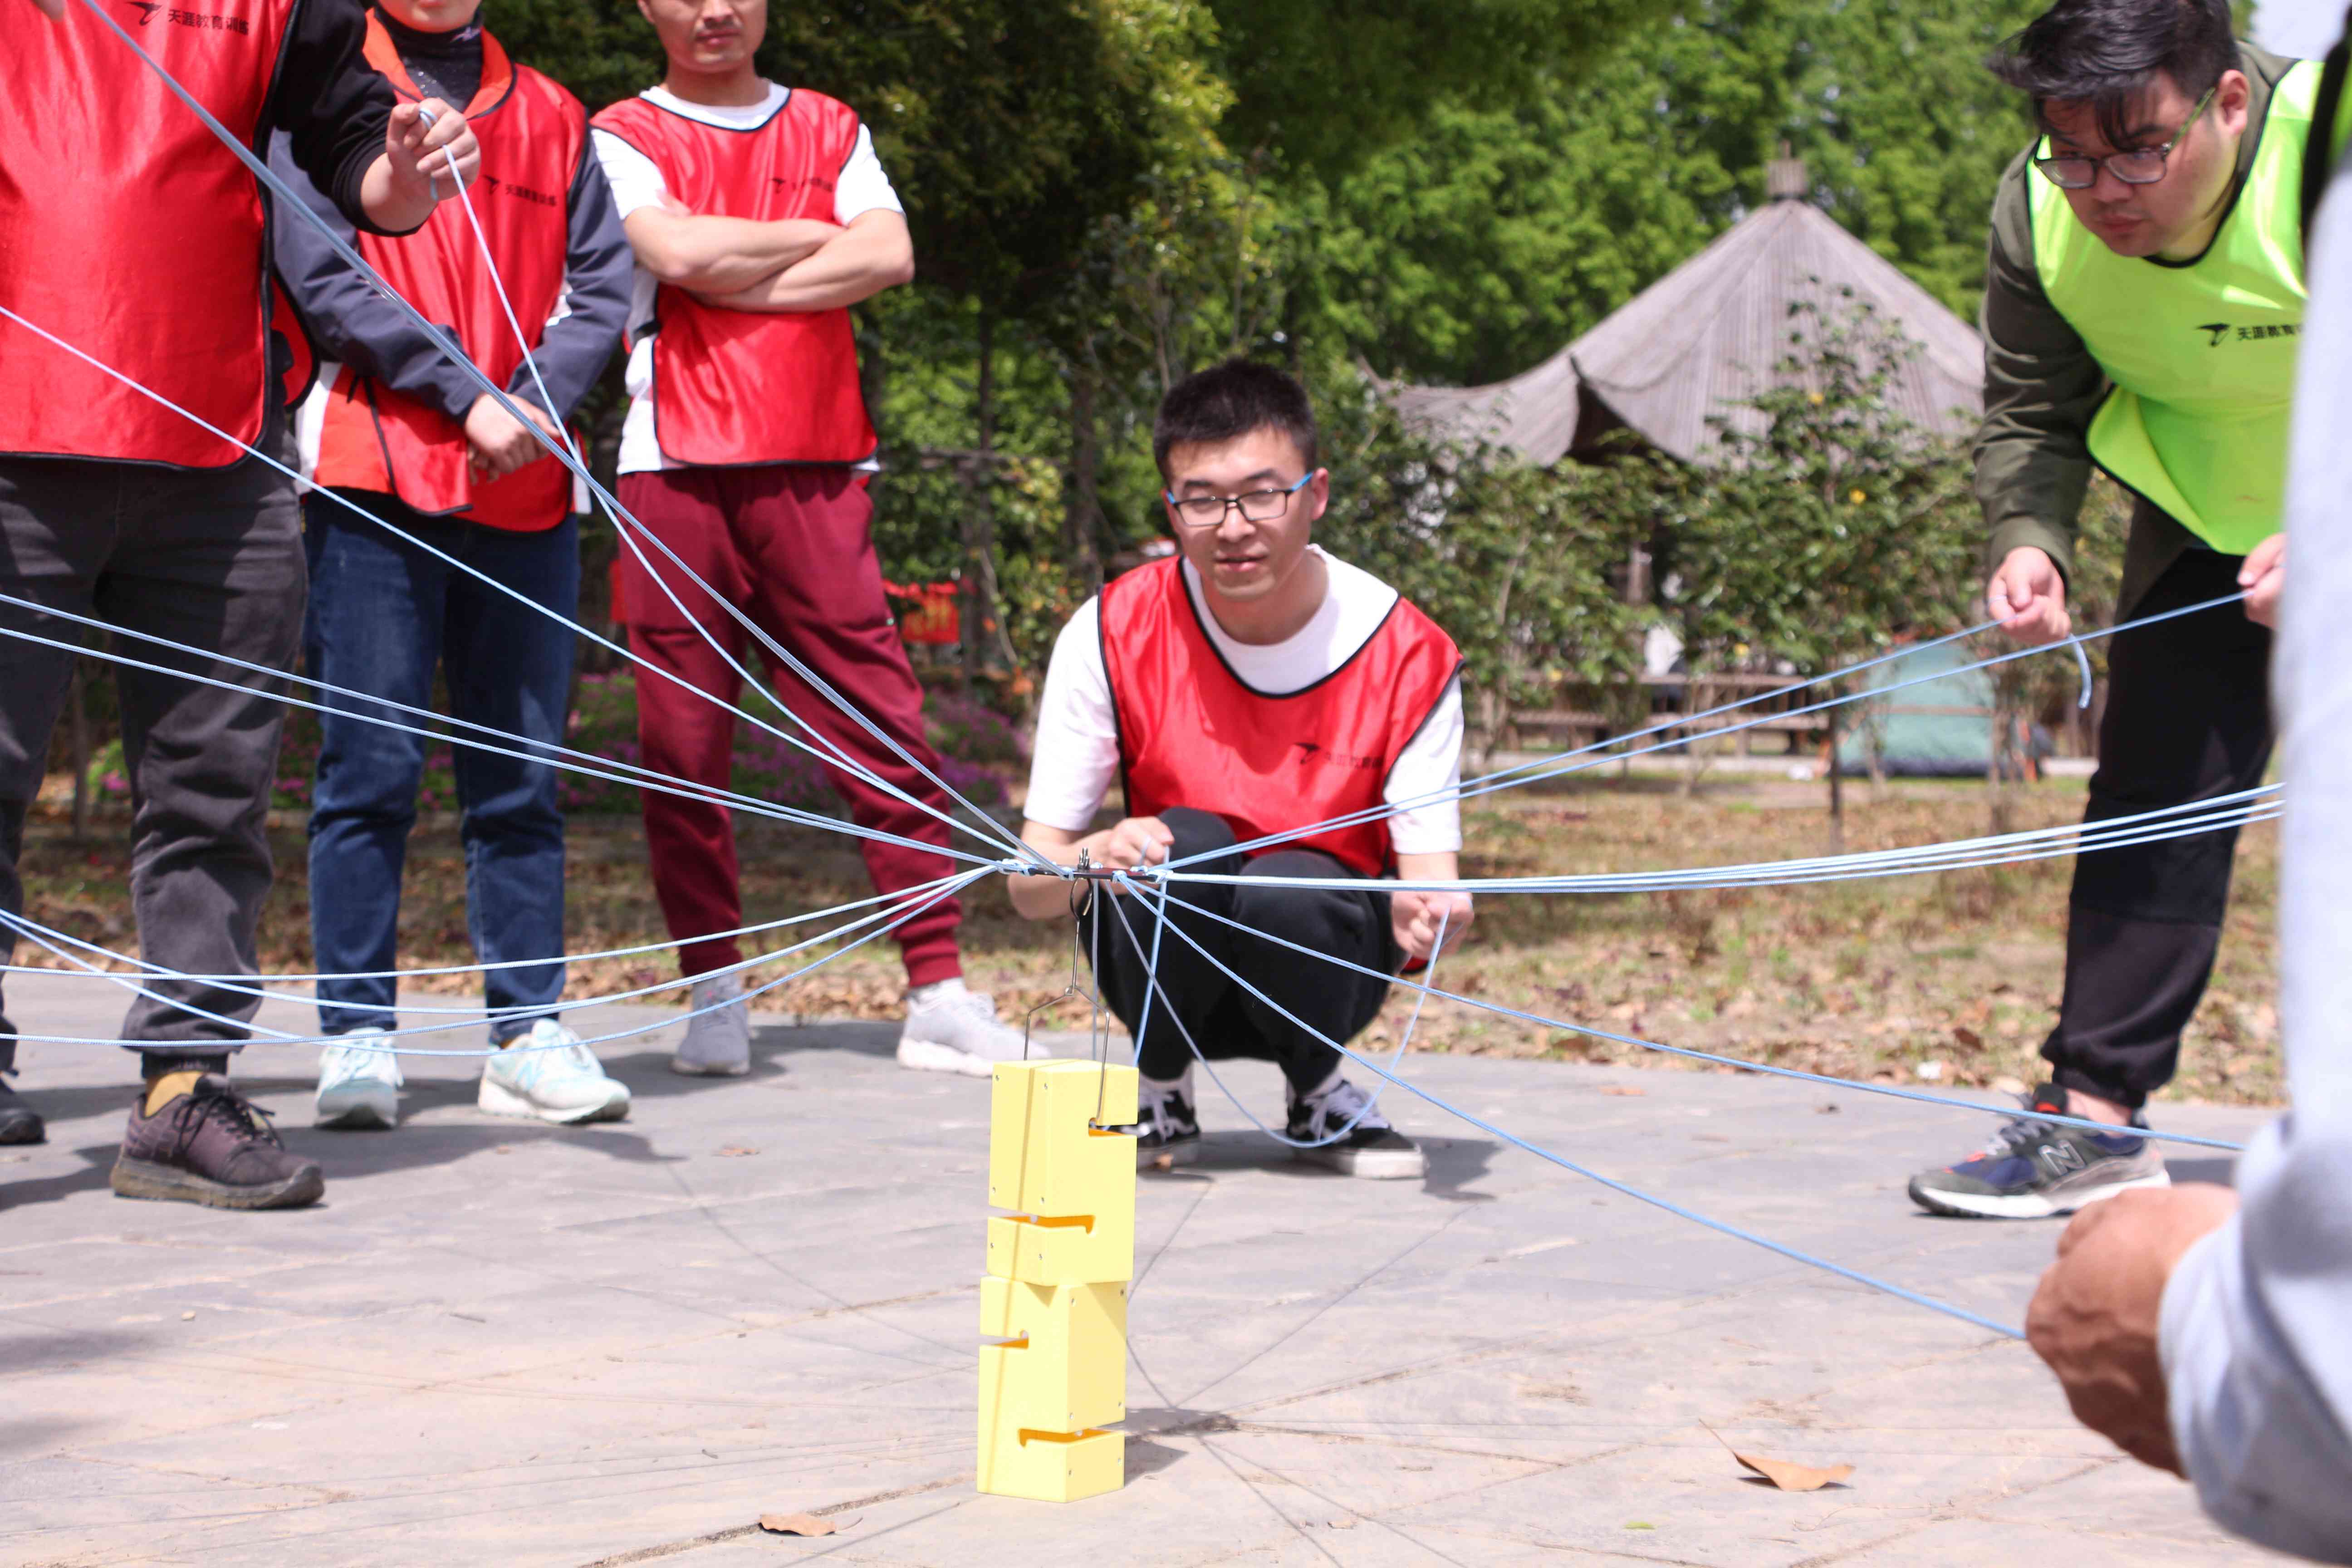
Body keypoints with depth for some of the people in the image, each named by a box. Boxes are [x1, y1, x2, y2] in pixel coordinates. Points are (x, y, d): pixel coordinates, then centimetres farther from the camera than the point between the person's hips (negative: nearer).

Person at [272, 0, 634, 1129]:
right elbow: (323, 276, -5)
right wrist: (465, 395, -11)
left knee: (521, 771, 4)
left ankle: (529, 1033, 7)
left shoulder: (549, 113, 17)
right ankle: (356, 1036, -1)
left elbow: (602, 283, 11)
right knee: (371, 765, -5)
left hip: (528, 486, 4)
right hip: (375, 479, -3)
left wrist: (533, 403, -6)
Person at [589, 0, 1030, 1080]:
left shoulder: (831, 131, 17)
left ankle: (938, 994, -4)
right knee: (683, 735, -1)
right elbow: (676, 250, -11)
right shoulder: (624, 138, 8)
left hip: (816, 469, 2)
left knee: (884, 721, -5)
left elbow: (890, 257, 0)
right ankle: (714, 998, 8)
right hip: (676, 466, -2)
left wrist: (731, 276, -4)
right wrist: (812, 238, 2)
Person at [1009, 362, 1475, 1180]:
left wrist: (1423, 914, -40)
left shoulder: (1405, 654, -14)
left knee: (1288, 890, -33)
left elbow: (1427, 872, -15)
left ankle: (1318, 1091, -1)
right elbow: (1029, 883, -12)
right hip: (1170, 973, 0)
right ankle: (1161, 1089, -3)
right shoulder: (1113, 636, -13)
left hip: (1320, 966, 0)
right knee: (1184, 844, -31)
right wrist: (1091, 860, -37)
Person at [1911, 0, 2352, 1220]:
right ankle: (2095, 1117, 4)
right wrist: (2030, 539, -26)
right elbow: (2031, 418, -6)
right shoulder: (2039, 214, -21)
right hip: (2211, 515, 4)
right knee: (2156, 787, 0)